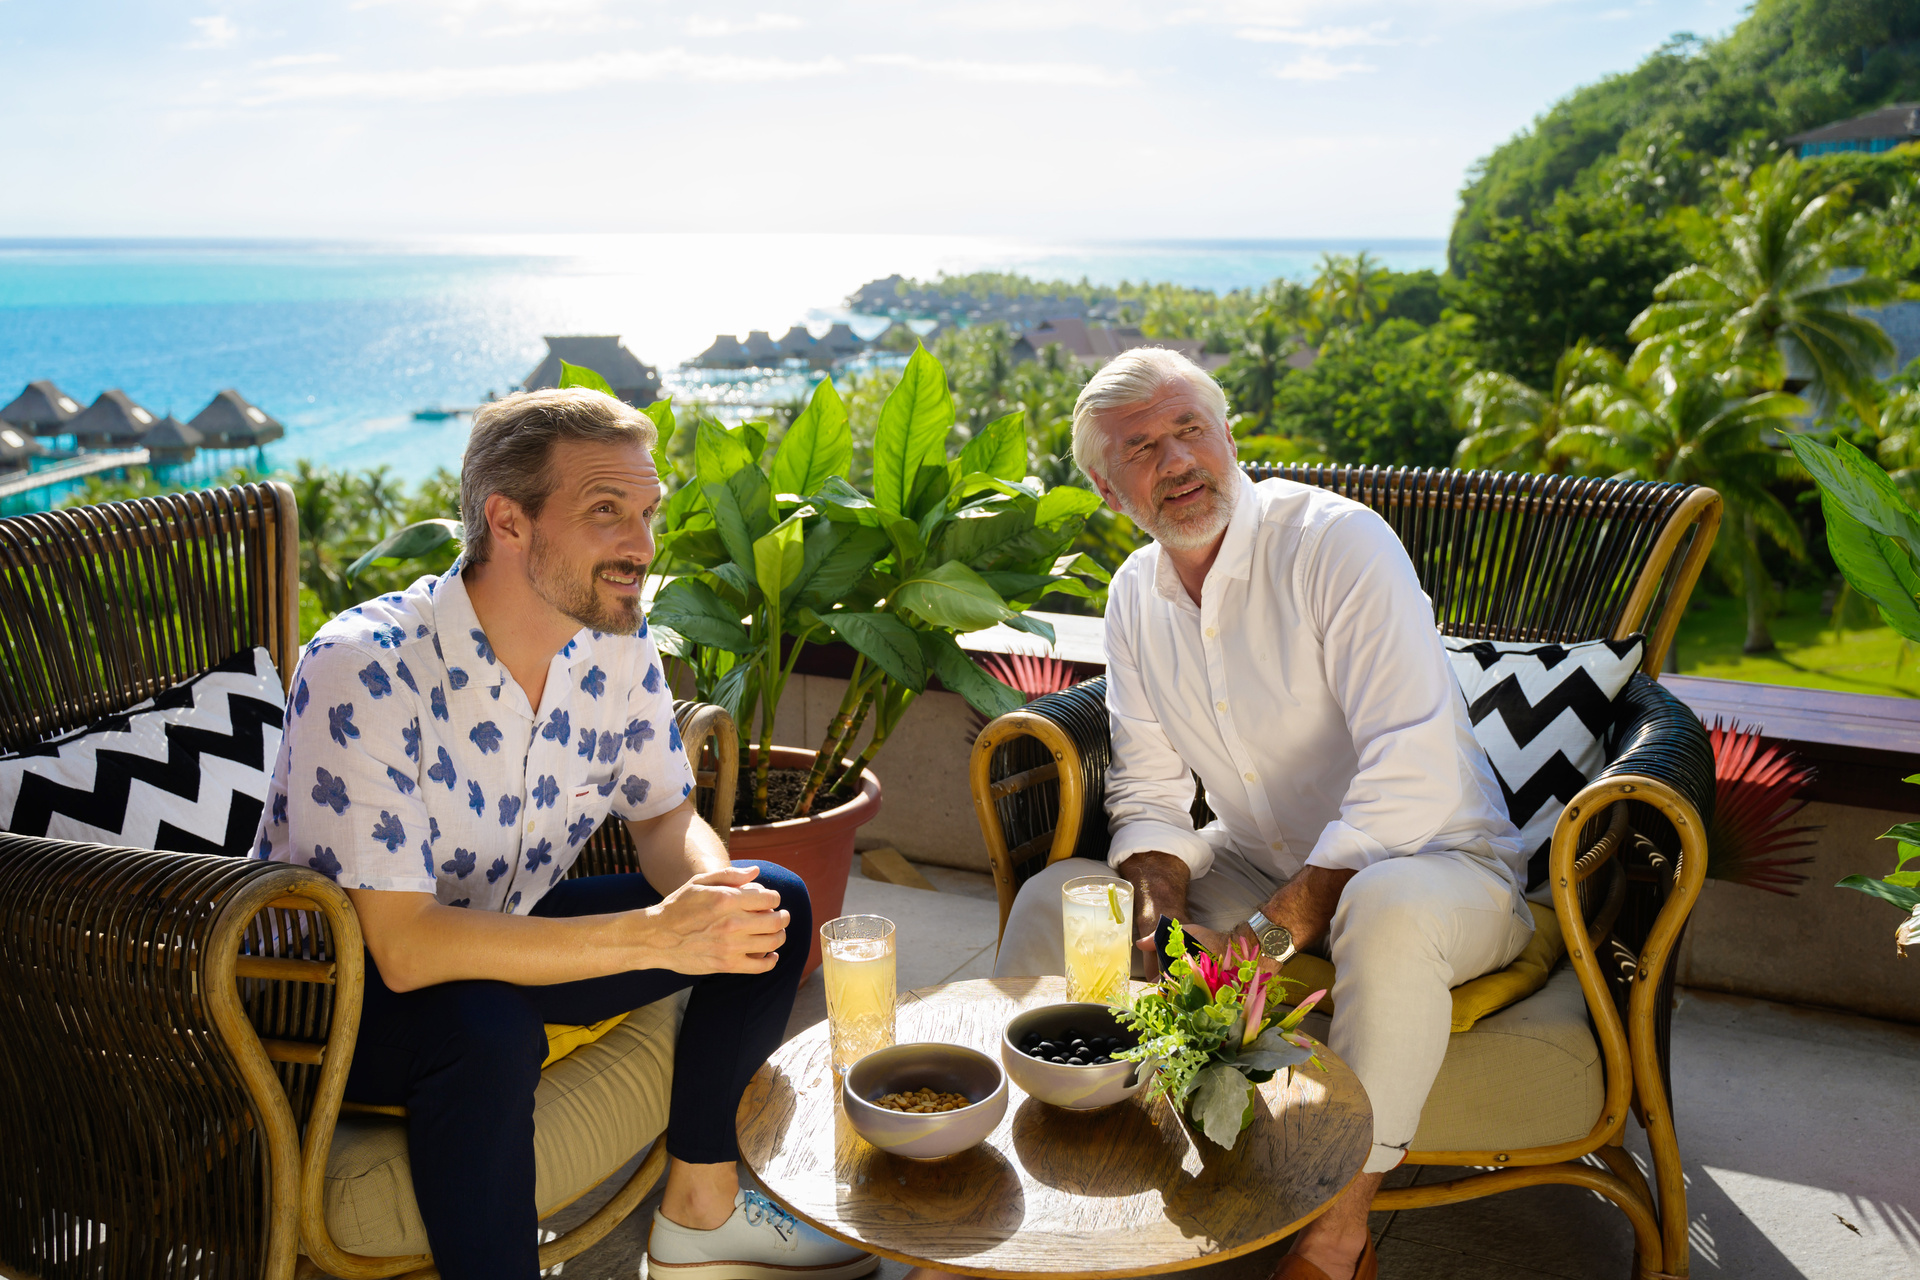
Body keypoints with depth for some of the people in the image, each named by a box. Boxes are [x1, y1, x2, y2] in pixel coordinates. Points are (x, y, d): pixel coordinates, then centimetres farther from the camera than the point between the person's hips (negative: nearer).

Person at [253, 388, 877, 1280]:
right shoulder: (362, 672, -30)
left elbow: (665, 818, 3)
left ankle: (699, 1208, 9)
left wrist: (714, 893, -21)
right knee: (487, 1028, -38)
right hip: (337, 983, -6)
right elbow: (402, 946, -34)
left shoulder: (619, 645, -10)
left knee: (771, 902, -4)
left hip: (509, 930, 7)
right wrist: (652, 936, -39)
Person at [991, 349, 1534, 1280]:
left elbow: (1413, 770, -28)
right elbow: (1148, 793, 4)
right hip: (1256, 861, 6)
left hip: (1431, 860, -5)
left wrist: (1275, 929, -29)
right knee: (1052, 900, -8)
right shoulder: (1136, 595, 1)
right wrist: (1165, 920, -16)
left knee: (1389, 913, -39)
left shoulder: (1339, 542, -20)